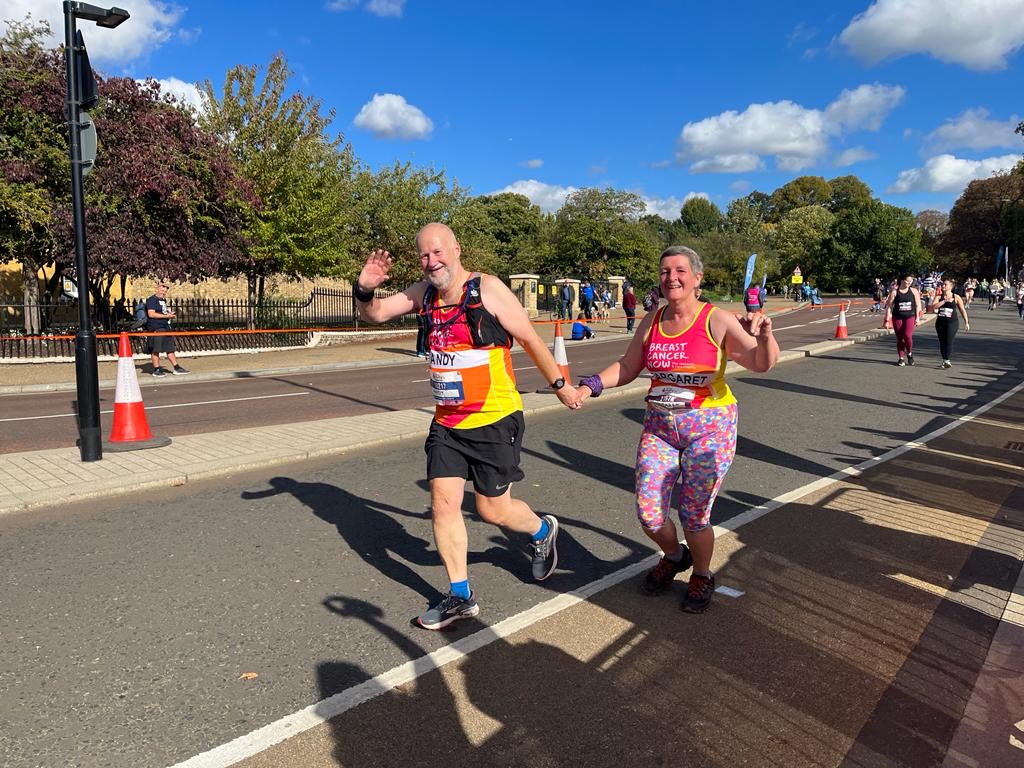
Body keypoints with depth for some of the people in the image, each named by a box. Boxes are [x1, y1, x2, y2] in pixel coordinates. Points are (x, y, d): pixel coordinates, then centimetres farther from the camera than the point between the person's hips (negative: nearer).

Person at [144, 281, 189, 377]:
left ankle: (176, 368, 13)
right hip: (155, 329, -9)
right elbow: (151, 314, -19)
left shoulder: (163, 300, 19)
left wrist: (171, 314, 12)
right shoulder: (151, 300, -8)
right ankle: (156, 370, 3)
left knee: (170, 348, 10)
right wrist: (166, 316, -19)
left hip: (165, 327, 9)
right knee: (155, 350, -2)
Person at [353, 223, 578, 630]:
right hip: (447, 421, 6)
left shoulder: (487, 289, -13)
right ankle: (460, 597, 17)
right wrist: (365, 290, -15)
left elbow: (531, 340, -7)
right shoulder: (424, 292, 4)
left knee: (493, 510, 3)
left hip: (495, 420, -5)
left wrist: (560, 385, 0)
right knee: (443, 503, 2)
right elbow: (376, 314, 8)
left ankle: (543, 531, 37)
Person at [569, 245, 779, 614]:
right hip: (659, 427, 4)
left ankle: (702, 577, 30)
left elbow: (761, 363, -15)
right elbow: (627, 367, 13)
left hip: (709, 427, -4)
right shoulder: (652, 323, 5)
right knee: (648, 511, 0)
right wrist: (591, 385, 0)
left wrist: (764, 336, -35)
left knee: (694, 514, -1)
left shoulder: (717, 321, -9)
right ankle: (674, 556, 35)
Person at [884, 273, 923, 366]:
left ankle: (909, 353, 9)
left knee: (907, 335, -17)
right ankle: (901, 358, 15)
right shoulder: (894, 292, -1)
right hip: (897, 317, 0)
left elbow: (918, 305, 9)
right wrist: (887, 319, -5)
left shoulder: (914, 291, 5)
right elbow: (889, 306, -1)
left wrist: (917, 317, 4)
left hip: (910, 316, 0)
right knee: (899, 338, 3)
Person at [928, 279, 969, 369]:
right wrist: (944, 301, -19)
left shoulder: (956, 297, 1)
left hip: (952, 322, -3)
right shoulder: (938, 297, 4)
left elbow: (962, 310, 4)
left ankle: (947, 361, -14)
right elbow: (933, 307, -13)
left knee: (949, 342, -11)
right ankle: (945, 361, 16)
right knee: (942, 342, 7)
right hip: (940, 322, 3)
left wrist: (966, 322, 2)